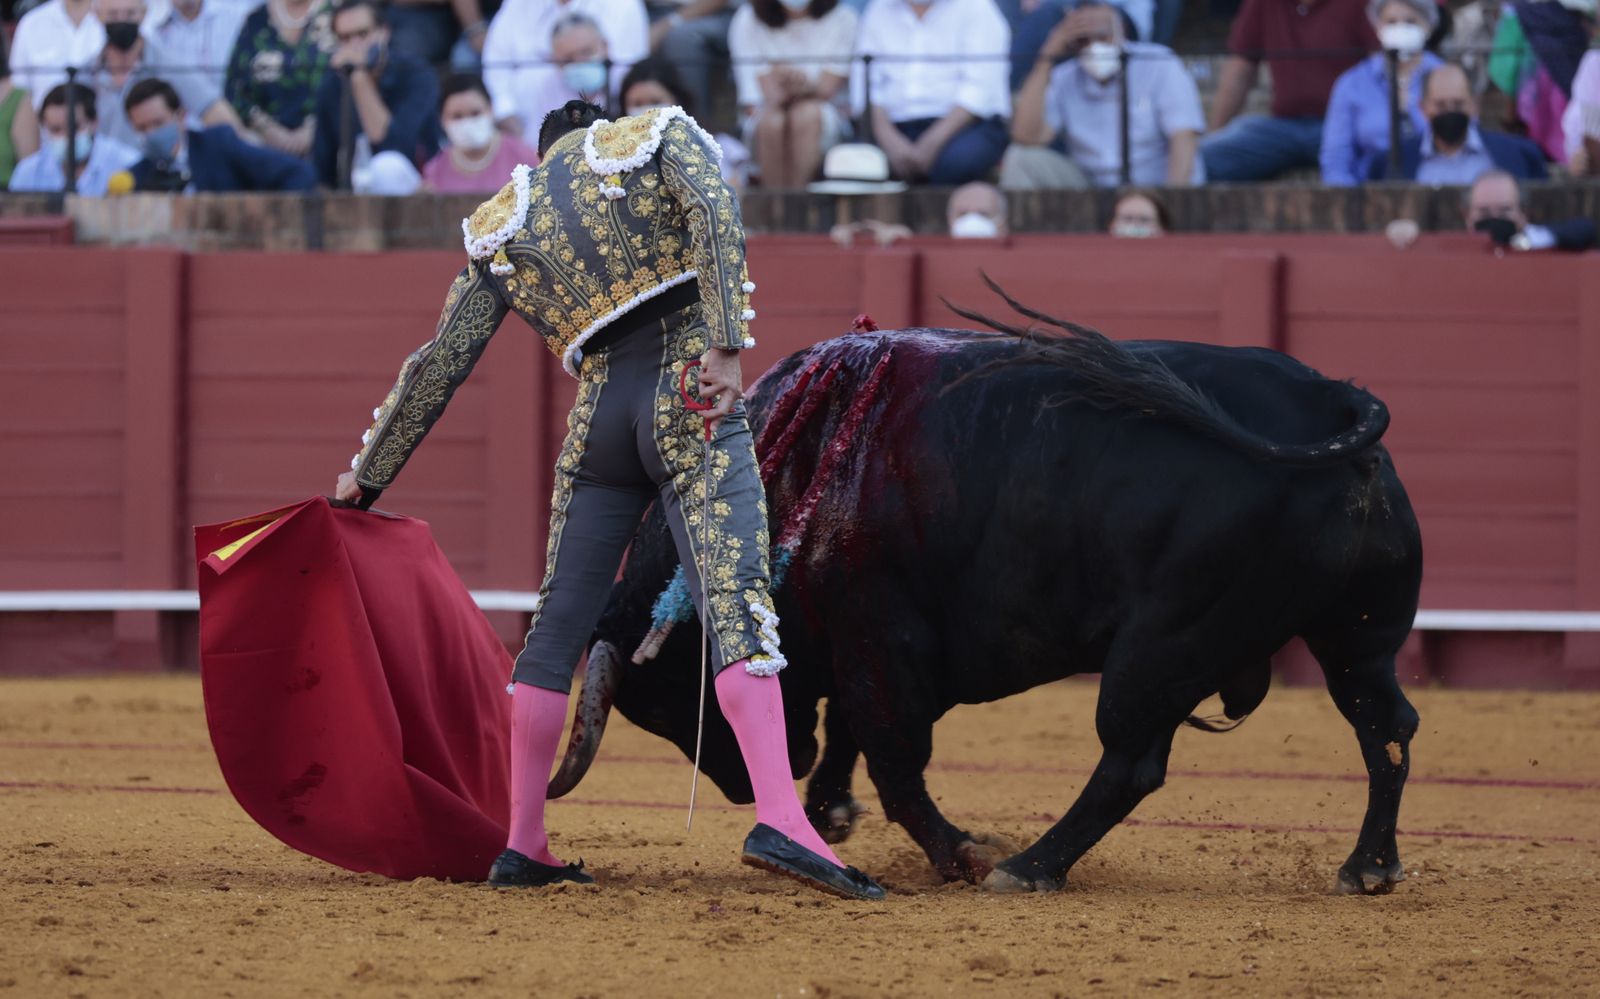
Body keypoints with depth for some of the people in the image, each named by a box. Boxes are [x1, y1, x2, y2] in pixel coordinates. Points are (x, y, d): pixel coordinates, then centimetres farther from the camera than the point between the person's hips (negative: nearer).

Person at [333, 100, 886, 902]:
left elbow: (438, 366, 18)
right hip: (690, 396, -3)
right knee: (737, 606, -14)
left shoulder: (500, 230, 20)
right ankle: (779, 822, -31)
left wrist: (367, 474, 28)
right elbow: (713, 211, -8)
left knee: (559, 625, 13)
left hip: (601, 412, 3)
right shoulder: (658, 136, 13)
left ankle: (522, 846, 15)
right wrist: (727, 345, -16)